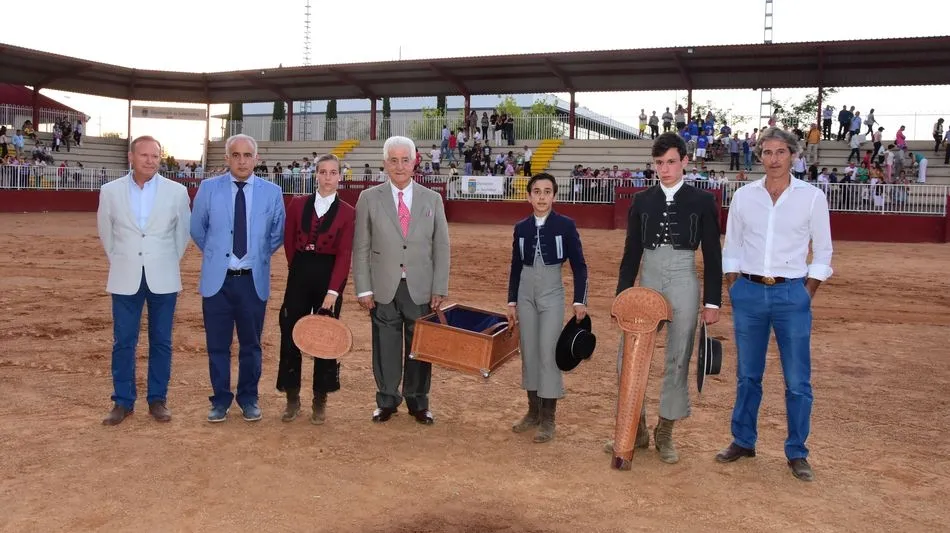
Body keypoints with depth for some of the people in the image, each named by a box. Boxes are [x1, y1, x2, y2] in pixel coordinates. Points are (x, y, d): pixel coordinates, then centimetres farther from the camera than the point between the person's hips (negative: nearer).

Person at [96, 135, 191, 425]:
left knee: (161, 342, 6)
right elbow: (106, 232, 13)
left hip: (163, 279, -1)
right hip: (125, 279, 1)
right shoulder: (110, 191, 0)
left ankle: (157, 400, 18)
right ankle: (123, 401, 17)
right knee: (123, 341, 5)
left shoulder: (176, 191, -3)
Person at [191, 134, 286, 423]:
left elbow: (277, 235, 12)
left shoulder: (272, 192, -1)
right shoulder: (208, 188, -1)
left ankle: (249, 399, 25)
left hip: (254, 280, 0)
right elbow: (197, 229, 12)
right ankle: (221, 400, 21)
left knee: (251, 345, 10)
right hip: (217, 279, 0)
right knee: (217, 345, 6)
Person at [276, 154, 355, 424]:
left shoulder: (348, 212, -3)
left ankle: (320, 401, 19)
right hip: (299, 274, 2)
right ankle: (292, 398, 19)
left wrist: (332, 291, -18)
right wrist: (300, 270, 11)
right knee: (290, 336, 4)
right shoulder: (298, 204, 4)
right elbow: (289, 242, 11)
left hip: (329, 277, -2)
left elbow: (344, 255, -10)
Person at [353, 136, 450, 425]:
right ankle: (386, 400, 25)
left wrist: (439, 289, -1)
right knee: (386, 346, 7)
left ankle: (418, 402, 24)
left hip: (421, 289, 1)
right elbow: (361, 248, 2)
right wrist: (364, 289, -3)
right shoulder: (369, 198, 2)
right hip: (384, 289, -1)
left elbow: (441, 247, 4)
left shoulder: (432, 199, 5)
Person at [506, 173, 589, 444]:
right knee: (528, 352, 9)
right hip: (525, 293, 4)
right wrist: (512, 301, 7)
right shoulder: (521, 227, 3)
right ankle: (533, 411, 22)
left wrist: (580, 301, -9)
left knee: (548, 353, -6)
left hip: (552, 294, -4)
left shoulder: (565, 225, -6)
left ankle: (548, 418, 4)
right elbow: (515, 266, 9)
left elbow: (579, 266, -4)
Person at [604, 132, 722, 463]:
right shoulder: (642, 201, 6)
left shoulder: (702, 202, 0)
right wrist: (622, 296, 4)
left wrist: (712, 302, -3)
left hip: (683, 287, -2)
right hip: (647, 283, 3)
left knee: (677, 361, 5)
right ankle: (635, 429, 18)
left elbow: (712, 256, 0)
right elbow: (631, 253, 8)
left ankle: (665, 434, 20)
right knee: (627, 358, 1)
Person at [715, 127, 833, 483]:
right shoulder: (744, 196, 4)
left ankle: (797, 453, 15)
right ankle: (743, 441, 26)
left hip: (792, 294, -2)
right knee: (747, 374, 12)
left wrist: (806, 296, -2)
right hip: (749, 293, 2)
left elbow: (822, 253, 4)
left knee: (798, 380, 2)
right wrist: (735, 292, 4)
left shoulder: (812, 197, -1)